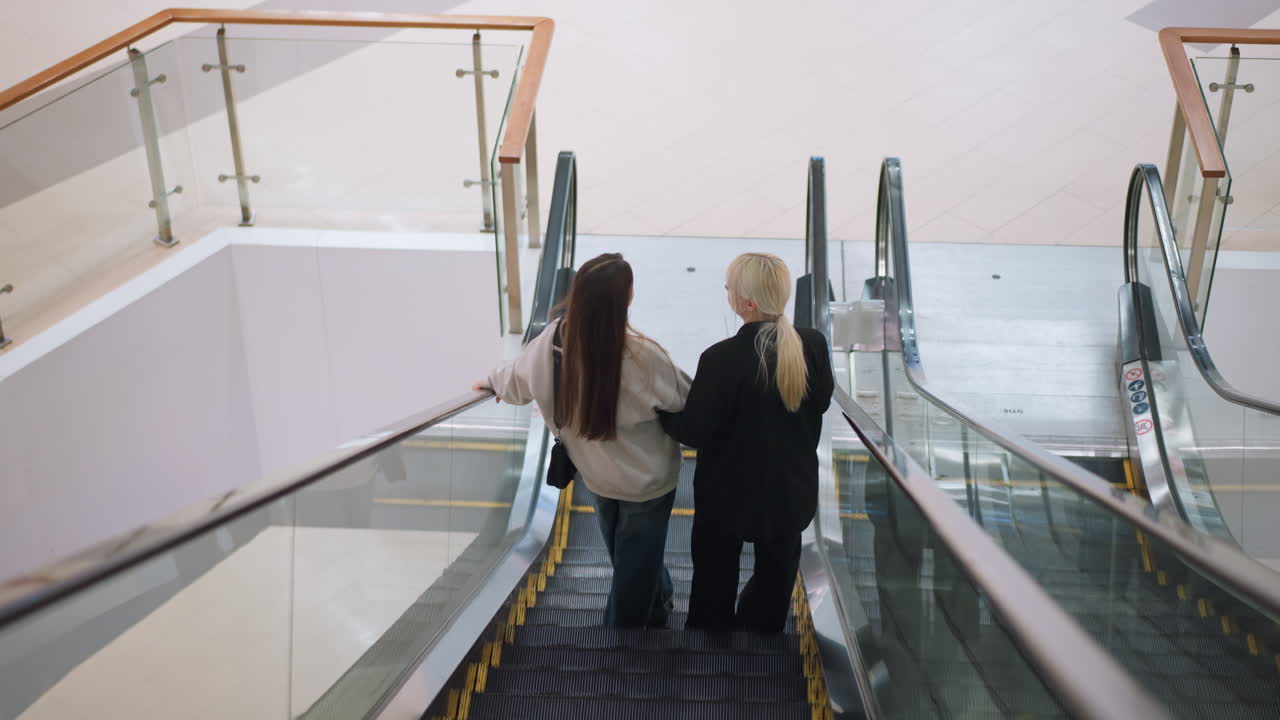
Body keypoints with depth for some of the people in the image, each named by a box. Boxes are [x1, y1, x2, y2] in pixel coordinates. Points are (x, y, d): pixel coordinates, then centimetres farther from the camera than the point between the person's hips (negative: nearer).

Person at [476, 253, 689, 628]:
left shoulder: (554, 341, -20)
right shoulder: (641, 356, -33)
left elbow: (520, 377, 1)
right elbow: (684, 401, -16)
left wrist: (493, 380, 25)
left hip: (596, 476, 5)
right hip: (647, 479, -5)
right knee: (636, 562, 17)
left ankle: (659, 602, 53)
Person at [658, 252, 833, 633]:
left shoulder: (721, 358, -30)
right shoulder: (814, 345, -16)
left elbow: (694, 432, -20)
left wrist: (662, 412, -2)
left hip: (730, 491, -4)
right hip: (791, 487, 4)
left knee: (715, 576, 21)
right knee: (776, 570, 27)